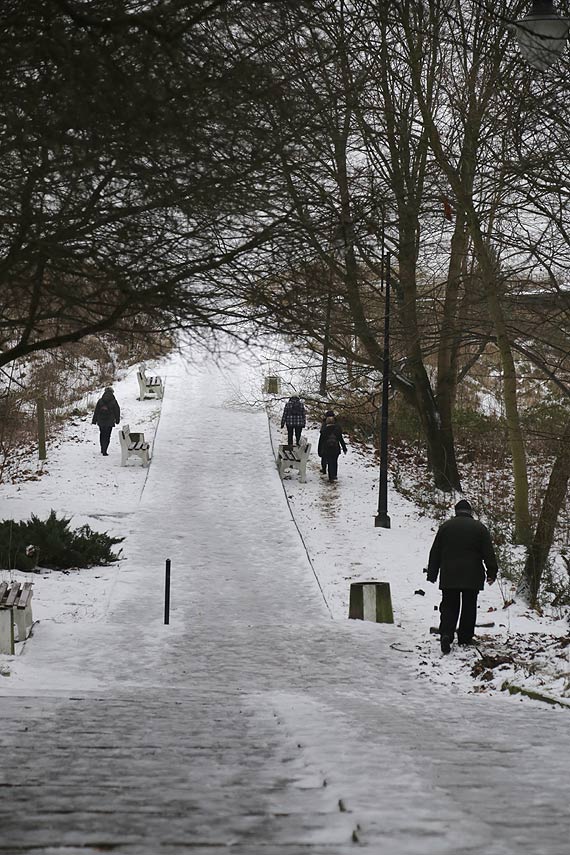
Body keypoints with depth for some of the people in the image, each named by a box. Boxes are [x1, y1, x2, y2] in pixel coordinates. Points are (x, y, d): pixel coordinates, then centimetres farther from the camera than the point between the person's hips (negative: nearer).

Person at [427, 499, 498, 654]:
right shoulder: (479, 527, 0)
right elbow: (488, 553, 0)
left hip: (449, 577, 1)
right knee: (469, 608, 9)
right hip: (472, 577, -1)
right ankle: (465, 638, 12)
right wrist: (492, 573, 7)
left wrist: (432, 574, 11)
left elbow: (435, 552, 6)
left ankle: (446, 634, -18)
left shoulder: (446, 526, 4)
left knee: (449, 607, 3)